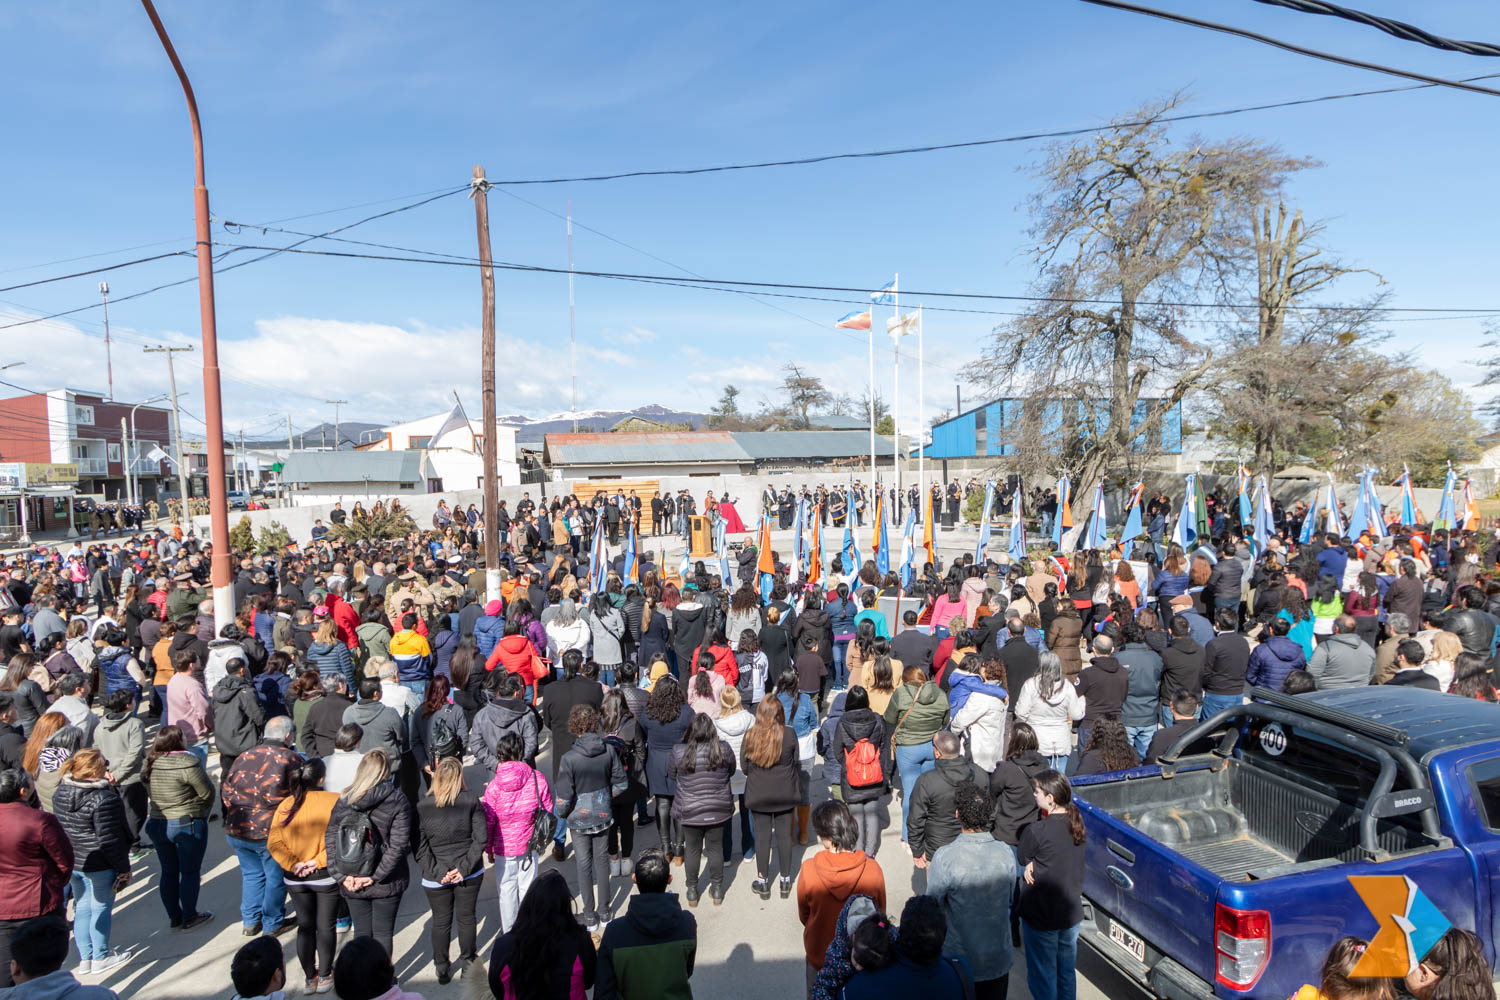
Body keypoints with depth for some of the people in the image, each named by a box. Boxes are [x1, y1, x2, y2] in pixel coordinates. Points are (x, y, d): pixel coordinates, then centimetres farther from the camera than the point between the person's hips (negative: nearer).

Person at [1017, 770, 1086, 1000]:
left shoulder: (1036, 831, -26)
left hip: (1041, 916, -6)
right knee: (1067, 971, 23)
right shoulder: (1077, 824, -6)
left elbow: (1021, 858, -9)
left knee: (1042, 974, 13)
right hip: (1072, 912, 6)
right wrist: (1034, 864, -11)